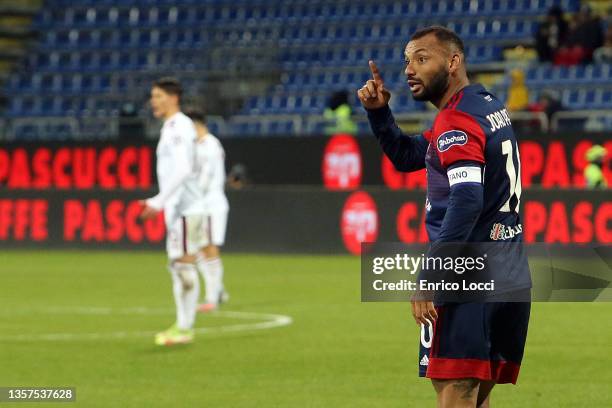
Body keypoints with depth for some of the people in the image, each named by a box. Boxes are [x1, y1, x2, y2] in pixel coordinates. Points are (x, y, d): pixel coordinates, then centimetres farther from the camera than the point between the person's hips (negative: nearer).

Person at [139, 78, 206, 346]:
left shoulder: (180, 127, -13)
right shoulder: (171, 127, 18)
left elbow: (182, 170, -23)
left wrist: (158, 201, -23)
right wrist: (159, 203, 21)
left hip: (184, 208, -10)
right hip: (175, 208, 10)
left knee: (184, 263, -8)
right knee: (176, 264, 10)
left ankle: (185, 328, -7)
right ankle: (181, 325, 14)